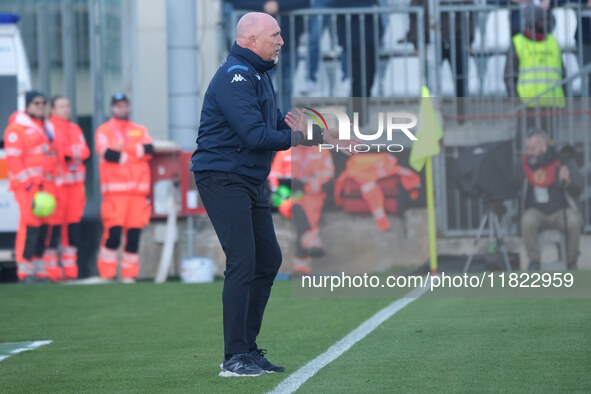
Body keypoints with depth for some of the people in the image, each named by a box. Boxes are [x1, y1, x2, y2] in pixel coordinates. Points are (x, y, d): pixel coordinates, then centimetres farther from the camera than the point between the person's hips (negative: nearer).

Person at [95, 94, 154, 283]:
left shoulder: (140, 131, 20)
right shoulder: (104, 131, 8)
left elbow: (149, 149, 1)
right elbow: (108, 154, -10)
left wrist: (124, 149, -8)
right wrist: (136, 152, -3)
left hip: (138, 191, 4)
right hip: (114, 190, -4)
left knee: (134, 235, 0)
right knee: (113, 232, -12)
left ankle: (130, 274, 6)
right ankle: (107, 274, -4)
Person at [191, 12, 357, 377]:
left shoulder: (259, 75, 16)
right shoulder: (234, 77, -18)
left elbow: (279, 125, 20)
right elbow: (255, 135, -26)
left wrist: (324, 136, 11)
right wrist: (297, 138, -16)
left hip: (252, 181, 11)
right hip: (224, 179, -11)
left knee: (269, 260, 12)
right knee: (242, 262, -14)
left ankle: (248, 349, 20)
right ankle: (235, 358, -11)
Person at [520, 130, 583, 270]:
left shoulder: (564, 159, -3)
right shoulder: (526, 161, 3)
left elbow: (578, 188, -6)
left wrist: (568, 180, -27)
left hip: (561, 210, -1)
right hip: (537, 212, 1)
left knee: (573, 221, -34)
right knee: (527, 221, -34)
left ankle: (571, 262, -12)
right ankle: (534, 261, -13)